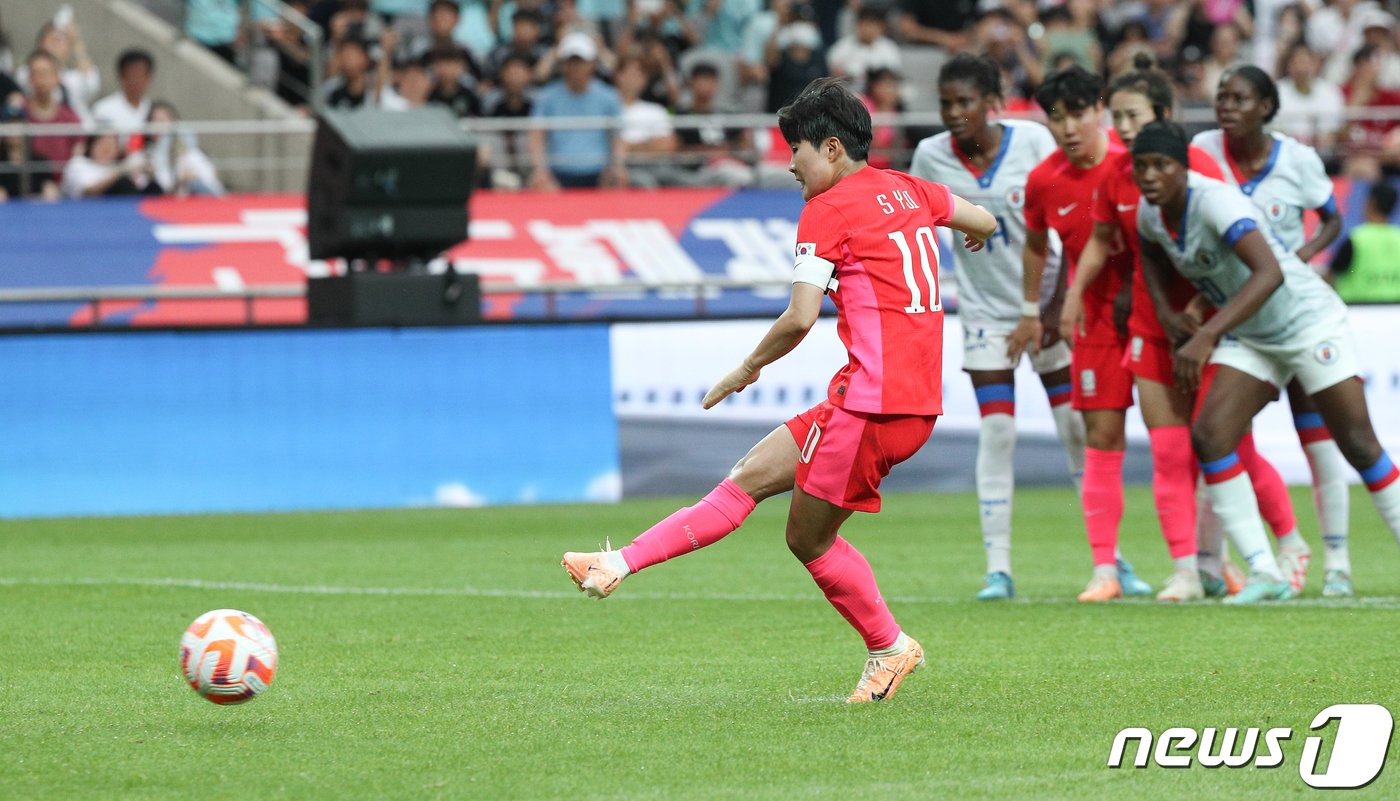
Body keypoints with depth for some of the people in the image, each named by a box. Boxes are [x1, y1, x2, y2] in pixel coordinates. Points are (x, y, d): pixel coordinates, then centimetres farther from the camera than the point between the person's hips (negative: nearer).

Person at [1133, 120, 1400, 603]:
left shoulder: (1215, 201, -30)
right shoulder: (1151, 214, -5)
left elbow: (1269, 274, -43)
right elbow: (1152, 253, 21)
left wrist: (1206, 336, -49)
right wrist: (1164, 310, 2)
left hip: (1310, 322, -7)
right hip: (1249, 339, 7)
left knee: (1358, 445, -5)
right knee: (1209, 437, -11)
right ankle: (1264, 573, -9)